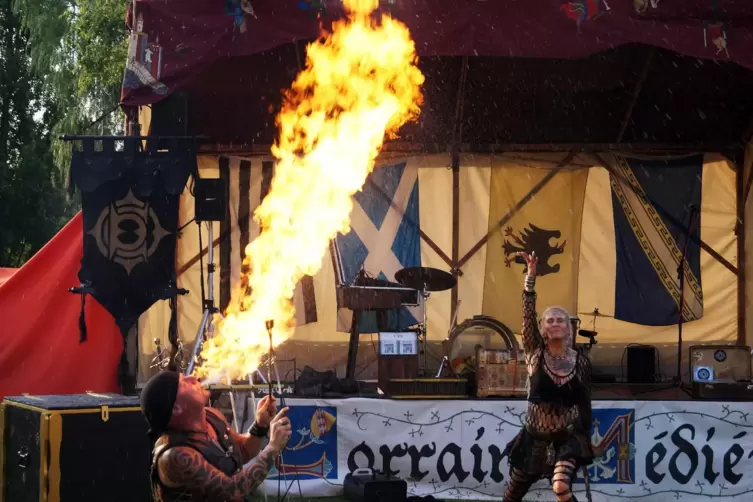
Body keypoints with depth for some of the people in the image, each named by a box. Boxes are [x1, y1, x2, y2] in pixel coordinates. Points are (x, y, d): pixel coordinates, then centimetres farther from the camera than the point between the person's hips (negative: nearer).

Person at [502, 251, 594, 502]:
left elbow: (585, 404, 5)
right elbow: (528, 314, -15)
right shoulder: (535, 354, -4)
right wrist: (531, 276, -24)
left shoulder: (581, 361, -3)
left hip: (568, 439, -1)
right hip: (534, 438, 2)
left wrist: (585, 441, 6)